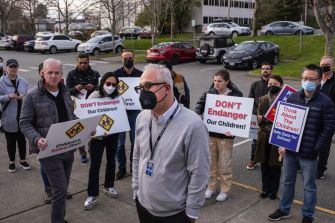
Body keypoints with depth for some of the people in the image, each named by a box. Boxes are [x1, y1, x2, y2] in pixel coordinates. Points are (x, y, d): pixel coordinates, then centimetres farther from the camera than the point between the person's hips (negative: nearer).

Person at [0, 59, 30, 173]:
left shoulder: (23, 81, 4)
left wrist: (24, 97, -15)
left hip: (22, 116, 2)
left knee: (22, 139, 13)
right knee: (11, 140, 8)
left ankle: (23, 160, 30)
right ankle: (12, 162, 26)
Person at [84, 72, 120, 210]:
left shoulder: (117, 97, -2)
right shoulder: (94, 96, -10)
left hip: (113, 134, 4)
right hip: (97, 135, -3)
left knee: (111, 160, 17)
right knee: (95, 164, -3)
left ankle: (108, 186, 37)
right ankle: (92, 195, 8)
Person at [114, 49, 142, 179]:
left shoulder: (140, 74, 0)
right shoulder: (116, 74, -3)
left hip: (135, 111, 1)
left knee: (135, 141, 11)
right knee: (119, 142, 5)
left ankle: (134, 166, 28)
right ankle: (122, 168, 20)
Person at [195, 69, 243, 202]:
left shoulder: (236, 95, -9)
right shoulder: (209, 93, 0)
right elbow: (200, 106, 7)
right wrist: (198, 116, -14)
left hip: (225, 135, -3)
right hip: (210, 133, 3)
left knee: (225, 165, 7)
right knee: (211, 162, 15)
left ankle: (225, 190, 24)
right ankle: (211, 187, 31)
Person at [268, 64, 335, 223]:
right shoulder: (292, 97, 2)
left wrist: (316, 149, -13)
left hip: (308, 153, -4)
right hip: (289, 150, 4)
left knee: (309, 186, 11)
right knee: (287, 181, 18)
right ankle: (284, 210, 35)